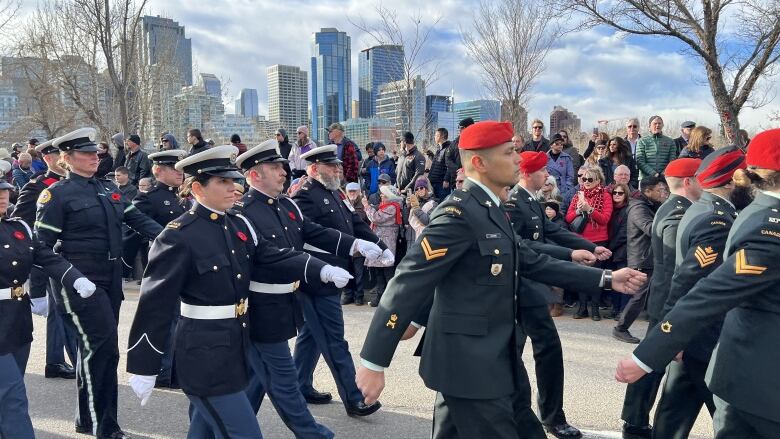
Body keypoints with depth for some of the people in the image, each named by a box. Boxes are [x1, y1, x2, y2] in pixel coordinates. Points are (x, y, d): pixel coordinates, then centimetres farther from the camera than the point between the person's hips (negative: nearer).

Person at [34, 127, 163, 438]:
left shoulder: (109, 189, 12)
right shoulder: (57, 194, -7)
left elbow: (139, 220, 8)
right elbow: (42, 246, -9)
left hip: (110, 282, 7)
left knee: (99, 350, 14)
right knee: (102, 348, -8)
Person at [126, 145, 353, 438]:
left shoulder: (240, 225, 6)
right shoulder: (178, 236, -16)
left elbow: (275, 258, 1)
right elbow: (155, 303, -15)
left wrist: (321, 270, -17)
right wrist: (144, 368, -12)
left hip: (234, 349, 8)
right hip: (204, 355, -7)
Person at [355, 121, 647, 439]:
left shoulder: (492, 211, 11)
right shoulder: (459, 212, -19)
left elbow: (533, 264, 14)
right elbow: (409, 282, -22)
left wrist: (605, 278, 12)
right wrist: (374, 362, -23)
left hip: (494, 360, 9)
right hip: (468, 363, -9)